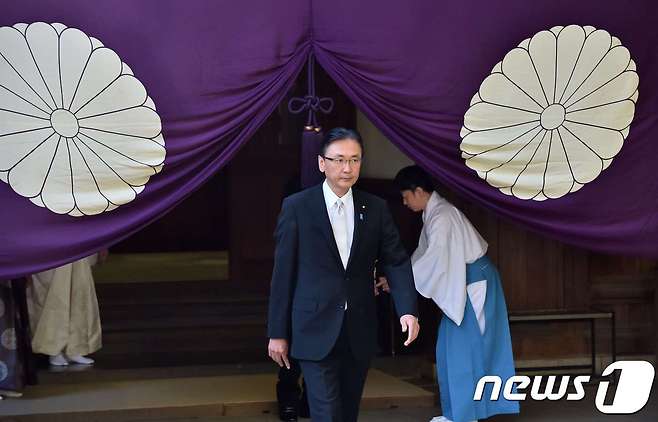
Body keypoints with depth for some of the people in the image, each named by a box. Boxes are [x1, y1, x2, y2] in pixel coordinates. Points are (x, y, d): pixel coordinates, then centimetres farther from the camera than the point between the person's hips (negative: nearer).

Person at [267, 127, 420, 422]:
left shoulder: (376, 209, 5)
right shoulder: (296, 207, -4)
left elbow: (396, 261, 3)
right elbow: (283, 273, -3)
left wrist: (408, 309, -14)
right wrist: (277, 332, -3)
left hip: (360, 332, 4)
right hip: (316, 331, -4)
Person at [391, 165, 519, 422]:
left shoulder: (442, 216, -21)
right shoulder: (433, 213, 10)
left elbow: (433, 259, -26)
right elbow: (423, 254, 16)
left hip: (474, 283, -10)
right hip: (463, 284, 10)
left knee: (463, 348, -4)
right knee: (451, 348, 12)